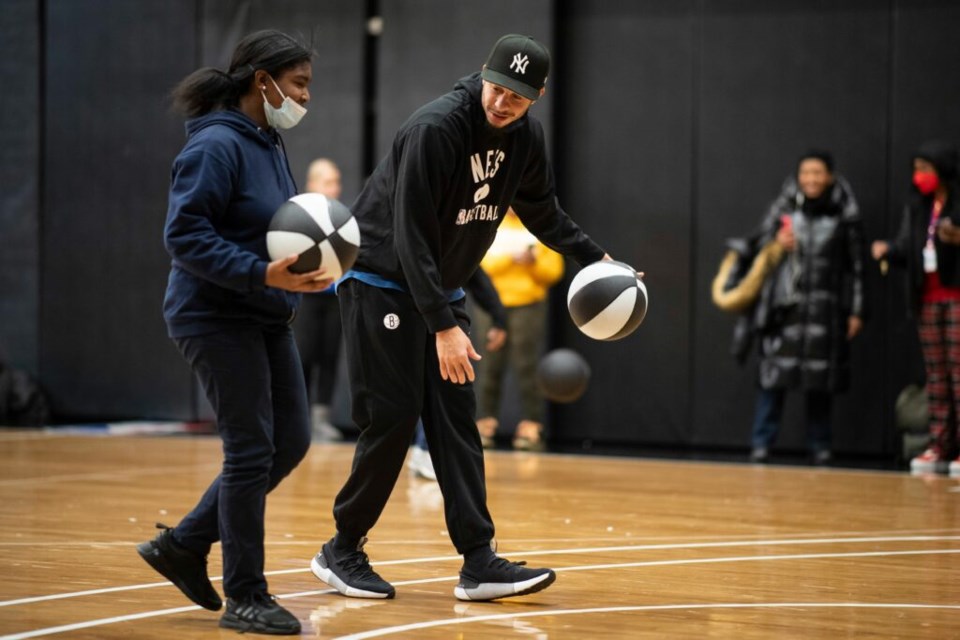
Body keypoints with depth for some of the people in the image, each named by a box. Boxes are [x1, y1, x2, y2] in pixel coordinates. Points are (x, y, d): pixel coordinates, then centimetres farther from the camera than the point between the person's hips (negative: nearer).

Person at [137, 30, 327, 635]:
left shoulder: (270, 145, 13)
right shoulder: (217, 146, -16)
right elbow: (185, 236, -21)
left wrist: (302, 269, 6)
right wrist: (263, 274, -28)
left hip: (267, 320, 9)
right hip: (217, 318, -9)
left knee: (291, 442, 9)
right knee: (252, 450, -6)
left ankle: (184, 544, 21)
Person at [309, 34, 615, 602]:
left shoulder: (526, 137, -2)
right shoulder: (435, 128, -26)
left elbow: (542, 212, 17)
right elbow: (411, 236, -27)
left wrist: (594, 258, 7)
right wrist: (443, 327, -30)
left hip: (444, 290, 7)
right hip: (382, 283, -7)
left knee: (457, 418, 0)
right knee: (393, 418, -8)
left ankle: (480, 563, -2)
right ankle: (342, 551, 7)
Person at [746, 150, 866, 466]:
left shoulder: (845, 215, 2)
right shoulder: (784, 208, 4)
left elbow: (856, 265, 5)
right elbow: (761, 245, 11)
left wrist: (856, 311, 3)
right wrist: (776, 244, -12)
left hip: (826, 309, 0)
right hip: (785, 306, 0)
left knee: (820, 380, 3)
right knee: (775, 374, -4)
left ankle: (819, 446, 13)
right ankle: (762, 443, 3)